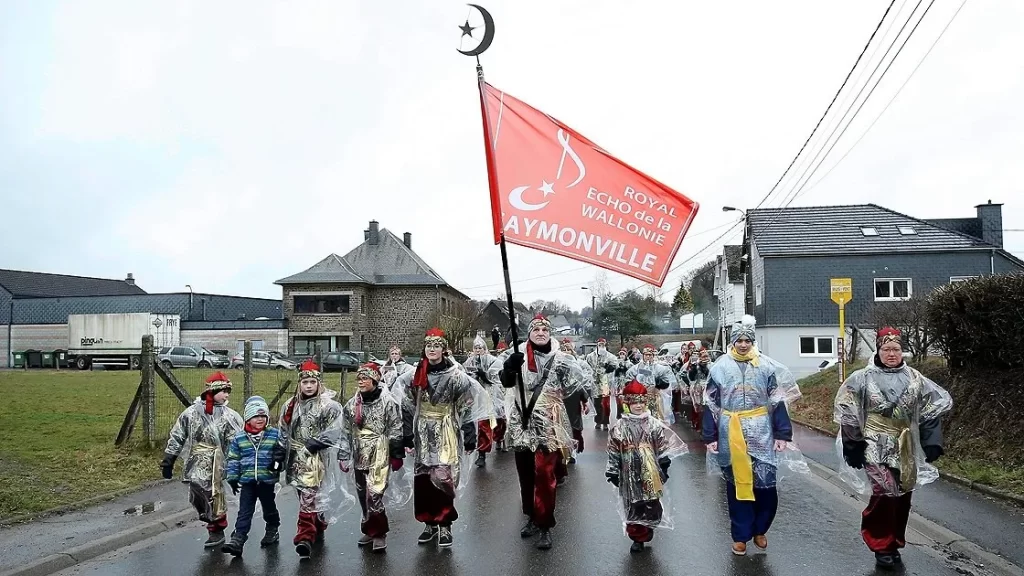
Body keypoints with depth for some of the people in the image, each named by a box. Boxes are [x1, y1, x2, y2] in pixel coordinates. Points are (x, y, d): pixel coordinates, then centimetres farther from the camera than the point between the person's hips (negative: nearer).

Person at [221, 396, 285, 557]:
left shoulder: (275, 434, -3)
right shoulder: (239, 438, 0)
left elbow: (283, 451, 4)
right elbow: (233, 459, 4)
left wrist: (278, 460, -16)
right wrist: (233, 478, 2)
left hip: (267, 479, 0)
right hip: (247, 481, 0)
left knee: (269, 508, 15)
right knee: (244, 511, -2)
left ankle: (272, 531, 36)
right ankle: (238, 540, -4)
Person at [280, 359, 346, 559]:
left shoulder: (329, 405, -6)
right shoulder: (290, 406, 12)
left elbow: (334, 431, -14)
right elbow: (283, 432, 20)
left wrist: (314, 443, -18)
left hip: (317, 458, -6)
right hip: (297, 458, 6)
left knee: (309, 496, -15)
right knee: (304, 495, 15)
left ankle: (305, 537, -17)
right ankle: (318, 531, 33)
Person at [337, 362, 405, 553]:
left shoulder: (388, 402, -6)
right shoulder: (352, 404, 9)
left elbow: (396, 430, -4)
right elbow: (345, 432, 14)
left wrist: (397, 455, -4)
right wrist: (343, 456, 12)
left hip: (380, 455, -6)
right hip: (359, 456, 6)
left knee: (374, 493, -13)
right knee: (363, 494, 11)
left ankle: (379, 533, 0)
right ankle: (369, 530, 26)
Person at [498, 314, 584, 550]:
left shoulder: (560, 360, -2)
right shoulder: (518, 355, -1)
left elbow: (574, 392, 4)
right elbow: (506, 382, -15)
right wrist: (510, 367, -36)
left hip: (548, 426, -2)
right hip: (522, 424, 2)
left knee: (545, 476, -7)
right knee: (525, 474, 13)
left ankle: (545, 525, 5)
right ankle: (532, 517, 31)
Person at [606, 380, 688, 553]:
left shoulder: (654, 424, -1)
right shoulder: (620, 426, -1)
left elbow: (663, 447, 3)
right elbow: (613, 451, 2)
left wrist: (663, 469, 0)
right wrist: (613, 472, 2)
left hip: (650, 472, 0)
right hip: (630, 473, 0)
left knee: (651, 505, 3)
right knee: (633, 506, 3)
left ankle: (642, 535, 19)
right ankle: (637, 537, 15)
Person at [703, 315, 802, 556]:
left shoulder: (766, 366, 0)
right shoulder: (721, 367, 0)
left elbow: (778, 401, 0)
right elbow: (710, 404, 2)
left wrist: (782, 434, -5)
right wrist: (710, 437, -1)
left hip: (760, 432, 0)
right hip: (731, 433, 0)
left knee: (765, 484, 3)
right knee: (737, 483, 9)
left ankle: (759, 530, 26)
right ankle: (740, 535, 21)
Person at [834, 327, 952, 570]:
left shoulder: (914, 378, 5)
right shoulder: (863, 378, -5)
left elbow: (936, 404, 10)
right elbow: (846, 410, -3)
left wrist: (931, 444, 2)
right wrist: (854, 445, -6)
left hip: (906, 449, 4)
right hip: (877, 447, -4)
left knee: (903, 495, 10)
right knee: (884, 493, -14)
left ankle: (894, 544, 26)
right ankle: (881, 546, 2)